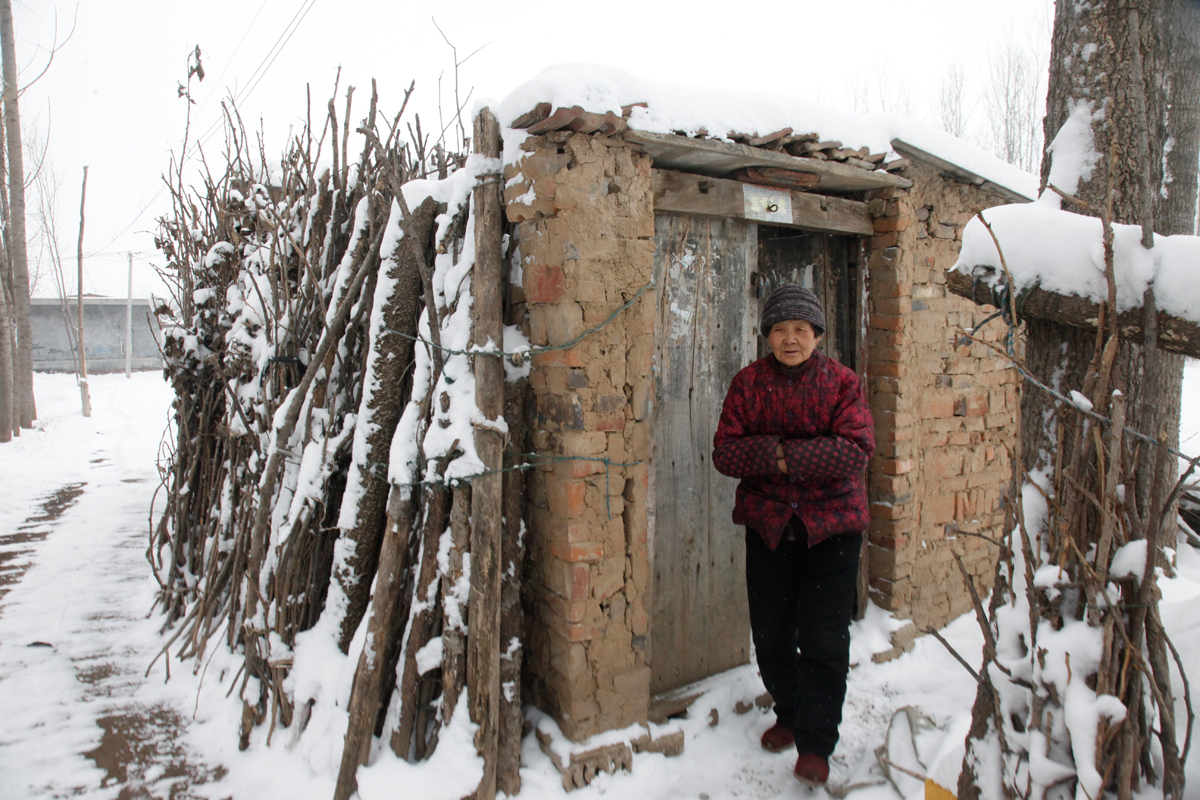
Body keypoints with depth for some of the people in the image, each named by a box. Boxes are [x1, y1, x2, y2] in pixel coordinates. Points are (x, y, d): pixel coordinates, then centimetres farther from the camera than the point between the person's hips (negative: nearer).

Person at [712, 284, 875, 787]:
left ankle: (815, 744, 14)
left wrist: (789, 455, -23)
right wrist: (774, 454, -23)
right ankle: (788, 712, 38)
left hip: (830, 524, -2)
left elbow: (857, 449, -15)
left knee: (823, 638, -1)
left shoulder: (841, 382, -2)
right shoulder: (748, 383, 2)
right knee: (770, 632, 13)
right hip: (767, 523, 3)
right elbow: (725, 452, -6)